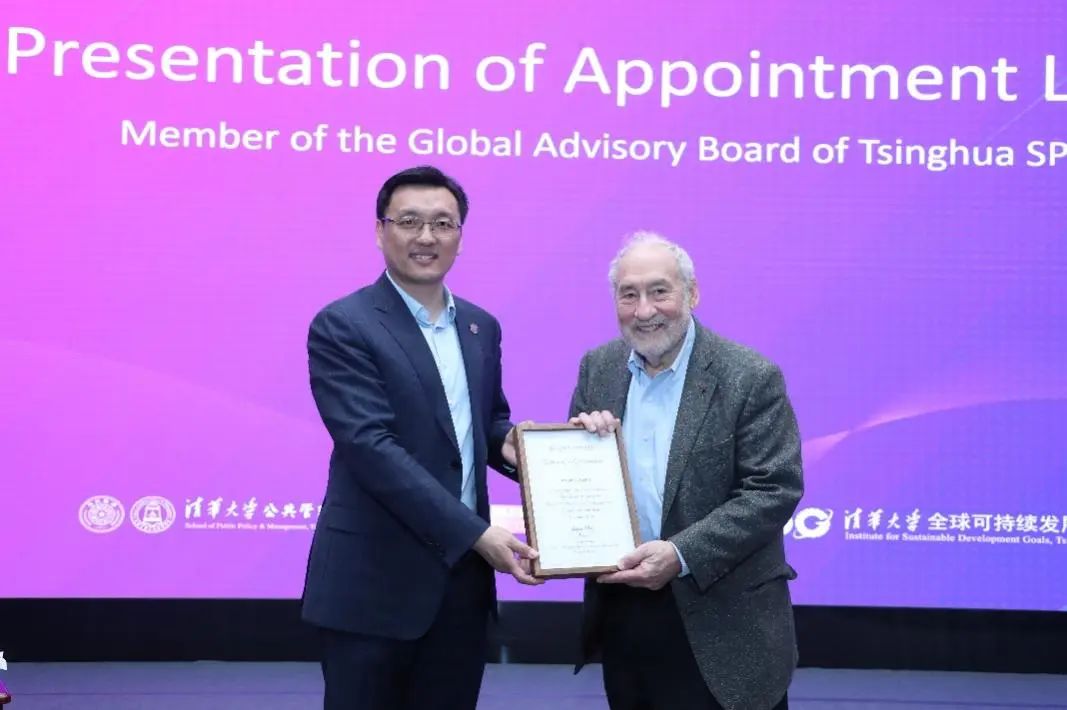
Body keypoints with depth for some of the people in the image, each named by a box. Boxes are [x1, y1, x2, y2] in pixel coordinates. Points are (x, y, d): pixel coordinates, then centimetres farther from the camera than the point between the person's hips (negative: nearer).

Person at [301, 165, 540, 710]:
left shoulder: (480, 327, 11)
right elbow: (371, 446, -19)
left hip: (462, 577, 6)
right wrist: (476, 532, -23)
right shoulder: (342, 327, -10)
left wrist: (506, 441, -3)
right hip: (374, 582, -6)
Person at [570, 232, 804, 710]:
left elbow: (775, 489, -15)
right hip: (620, 611, 5)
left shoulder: (750, 377, -11)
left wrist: (682, 555, -23)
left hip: (721, 619, -5)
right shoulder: (597, 368, 5)